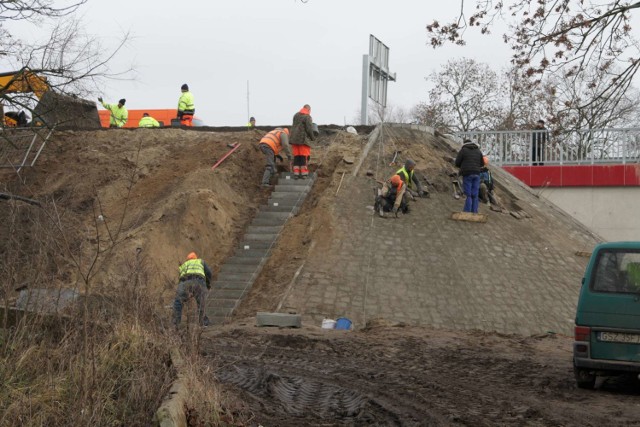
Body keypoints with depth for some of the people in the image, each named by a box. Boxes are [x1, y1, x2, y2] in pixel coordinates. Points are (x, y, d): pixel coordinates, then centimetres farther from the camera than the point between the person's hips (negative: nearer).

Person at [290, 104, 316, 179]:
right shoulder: (307, 117, -9)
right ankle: (304, 173, -3)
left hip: (294, 139, 6)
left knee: (296, 156, 7)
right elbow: (309, 129, -13)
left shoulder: (296, 115, 12)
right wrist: (312, 137, 3)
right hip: (303, 139, -6)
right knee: (304, 157, -1)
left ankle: (296, 173, 4)